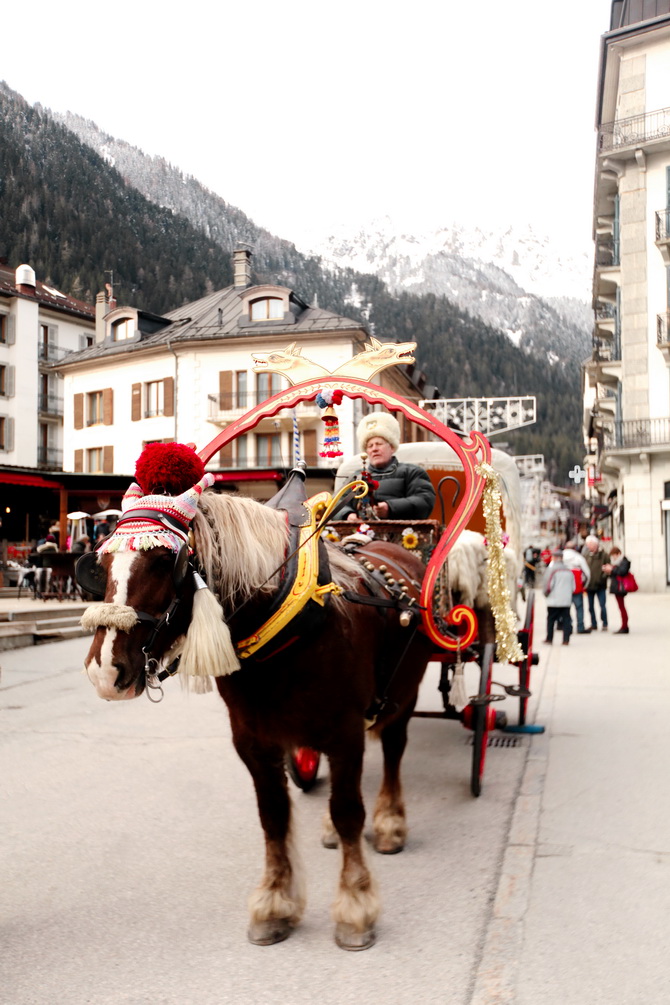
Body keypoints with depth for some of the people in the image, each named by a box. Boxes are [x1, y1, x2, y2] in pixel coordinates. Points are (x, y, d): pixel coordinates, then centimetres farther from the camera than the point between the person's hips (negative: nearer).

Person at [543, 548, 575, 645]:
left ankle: (549, 639, 12)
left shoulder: (552, 569, -9)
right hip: (567, 600, 4)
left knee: (551, 619, 7)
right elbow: (573, 586, 11)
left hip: (554, 600, -4)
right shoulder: (569, 570, 8)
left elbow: (548, 585, -11)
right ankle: (566, 640, 1)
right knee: (566, 620, 6)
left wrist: (546, 593, 6)